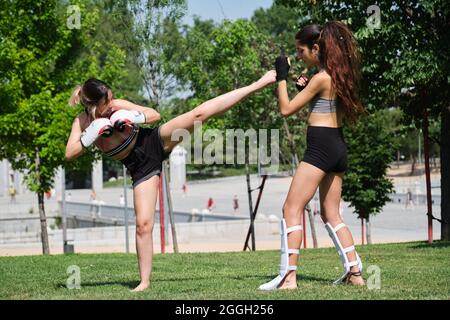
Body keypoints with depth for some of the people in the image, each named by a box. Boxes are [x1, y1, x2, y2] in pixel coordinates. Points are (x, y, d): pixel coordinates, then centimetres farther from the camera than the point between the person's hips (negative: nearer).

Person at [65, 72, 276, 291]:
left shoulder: (117, 106, -9)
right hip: (141, 168, 0)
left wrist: (133, 117, -22)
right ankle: (144, 281, 4)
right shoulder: (82, 122, -7)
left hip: (154, 141, 0)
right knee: (143, 223, -8)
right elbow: (70, 154, -16)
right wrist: (90, 137, -27)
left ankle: (256, 85, -16)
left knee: (199, 113, -17)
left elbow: (155, 115, -5)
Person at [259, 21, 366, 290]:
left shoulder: (321, 78, -13)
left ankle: (289, 276, -15)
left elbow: (287, 109, -9)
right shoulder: (339, 74, 13)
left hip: (320, 146, -9)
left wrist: (282, 77, 0)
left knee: (292, 209, -8)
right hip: (338, 147, 9)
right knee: (331, 215, 15)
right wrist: (305, 88, 10)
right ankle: (355, 272, 11)